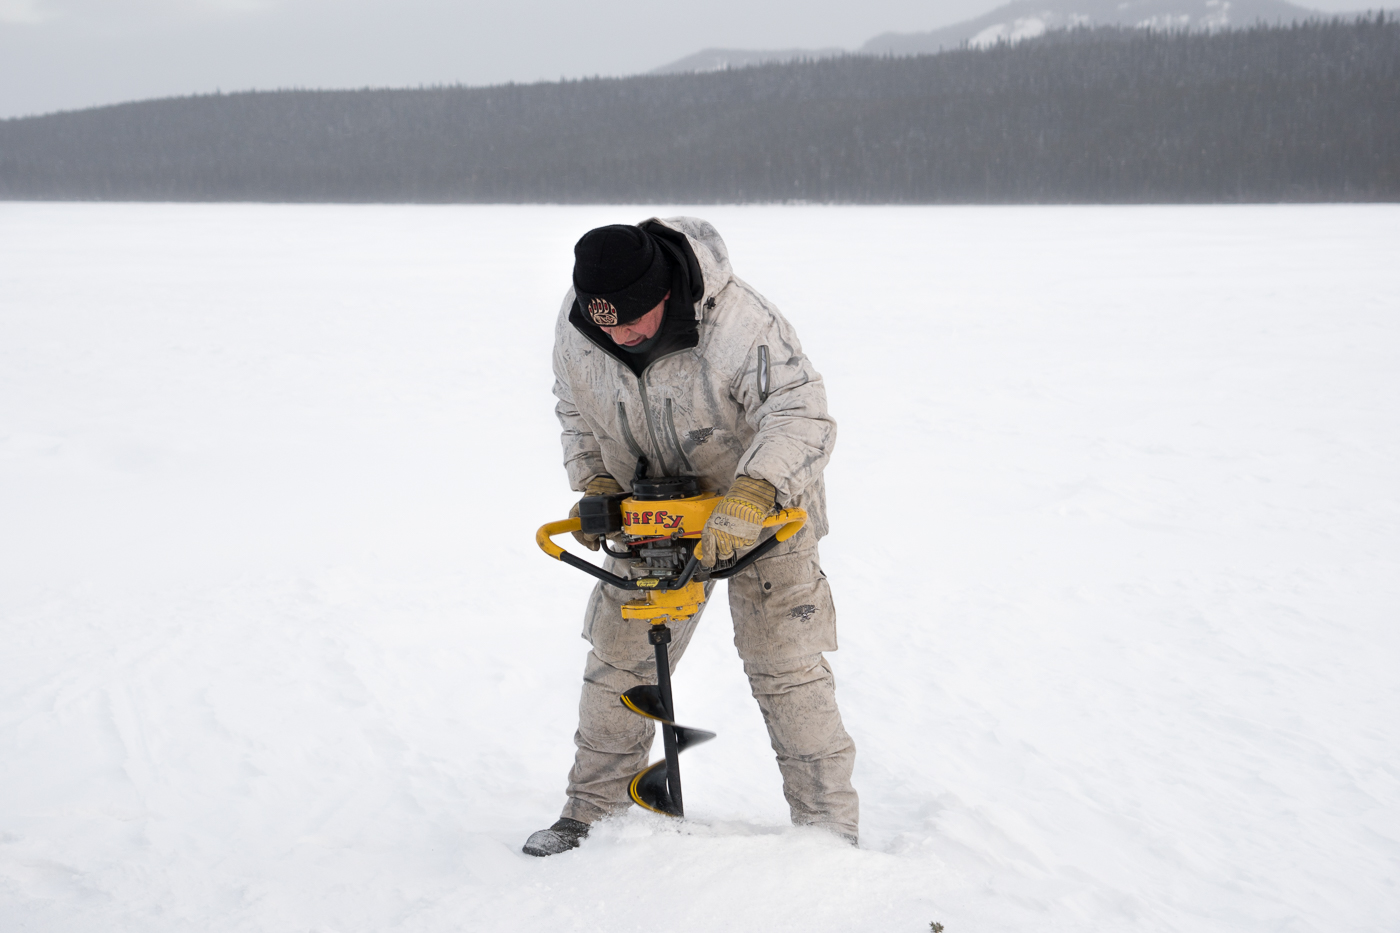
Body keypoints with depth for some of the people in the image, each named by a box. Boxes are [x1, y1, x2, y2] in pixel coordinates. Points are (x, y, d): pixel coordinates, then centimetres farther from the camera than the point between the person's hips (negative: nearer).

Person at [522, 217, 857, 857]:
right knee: (618, 657, 7)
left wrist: (749, 498, -54)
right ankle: (590, 810, 21)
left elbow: (802, 419, -40)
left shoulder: (739, 325, -33)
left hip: (761, 502, -4)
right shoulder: (575, 327, -15)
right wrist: (595, 485, -11)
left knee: (784, 666, -5)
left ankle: (829, 826, 5)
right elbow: (576, 413, 4)